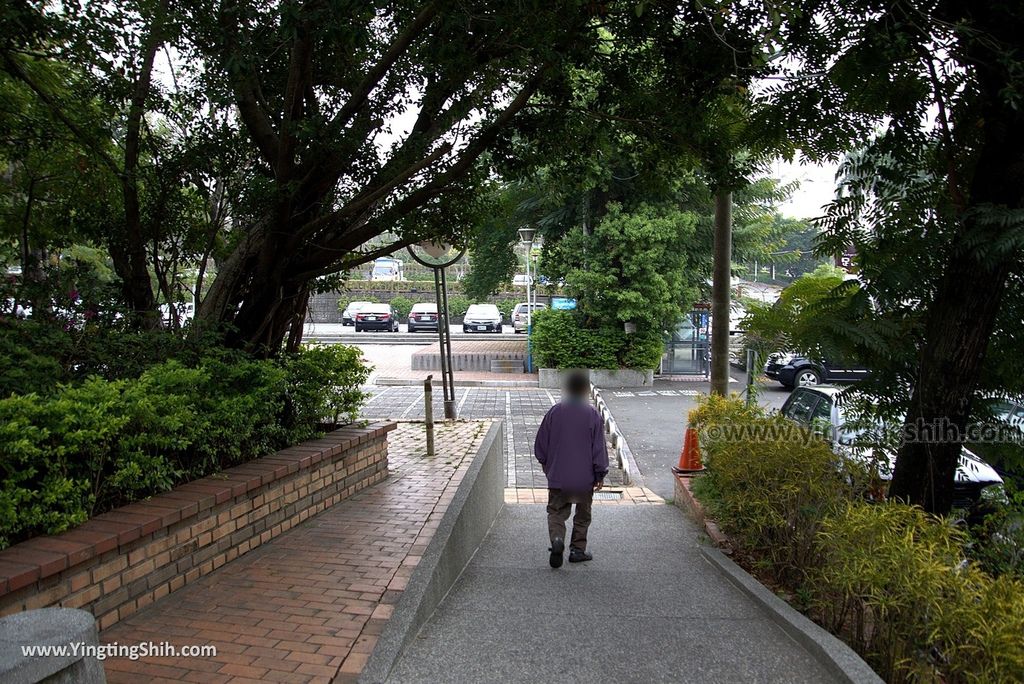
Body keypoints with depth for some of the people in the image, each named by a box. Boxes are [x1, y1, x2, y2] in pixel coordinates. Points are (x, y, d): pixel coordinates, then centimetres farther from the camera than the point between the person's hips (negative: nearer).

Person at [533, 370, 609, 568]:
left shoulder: (554, 412, -4)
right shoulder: (593, 415, -9)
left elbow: (541, 444, 4)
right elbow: (599, 447, -6)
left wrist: (546, 464, 20)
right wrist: (600, 474, 3)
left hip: (557, 476, 1)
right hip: (584, 478, -1)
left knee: (556, 511, 10)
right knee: (582, 515, 16)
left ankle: (557, 539, -14)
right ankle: (577, 549, 21)